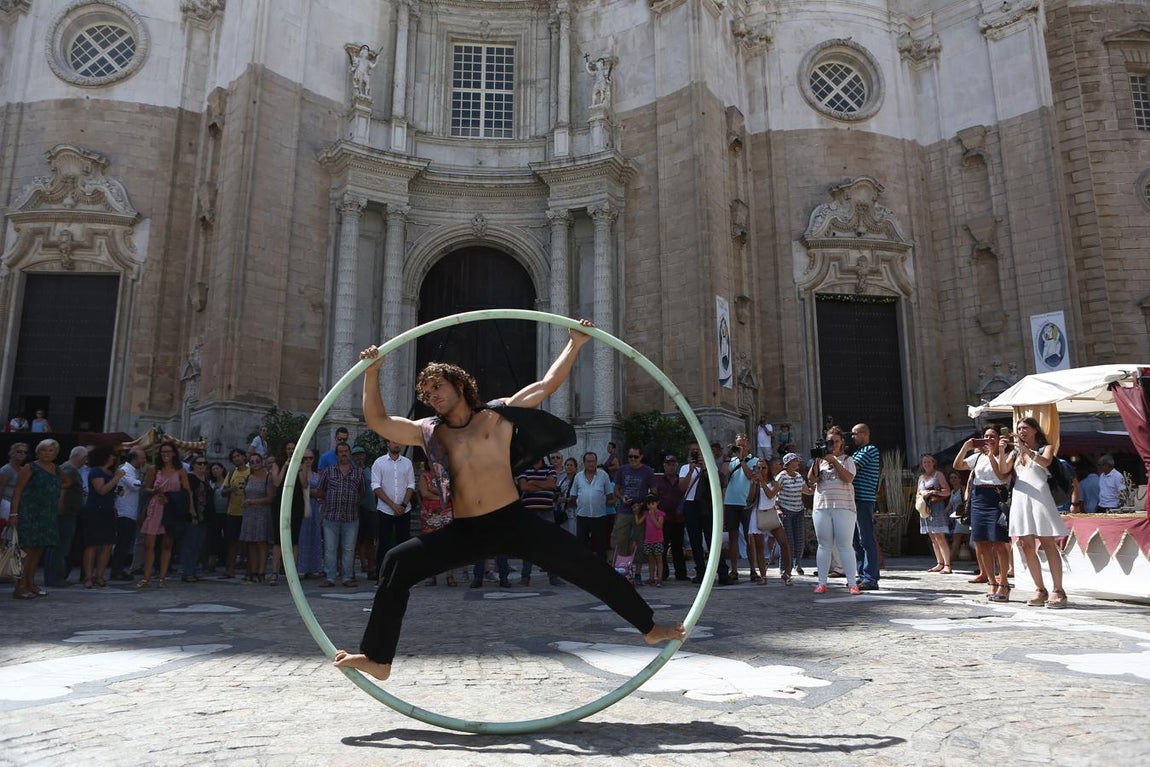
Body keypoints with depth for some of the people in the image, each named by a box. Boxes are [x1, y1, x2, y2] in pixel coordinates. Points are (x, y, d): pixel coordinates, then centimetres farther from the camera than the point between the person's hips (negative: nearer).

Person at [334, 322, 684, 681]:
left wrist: (575, 344, 5)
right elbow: (376, 420, 9)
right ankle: (377, 659, 2)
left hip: (515, 521, -2)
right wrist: (371, 373, 2)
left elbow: (547, 384, 6)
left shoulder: (499, 414, 8)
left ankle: (648, 627, 9)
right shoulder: (429, 432, 13)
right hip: (464, 532, 2)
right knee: (398, 563, -9)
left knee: (586, 566, -6)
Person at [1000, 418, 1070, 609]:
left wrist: (1026, 450, -20)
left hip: (1039, 497, -4)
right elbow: (1003, 471, 6)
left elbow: (1045, 462, -12)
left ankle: (1057, 591, -6)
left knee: (1048, 544, -7)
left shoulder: (1046, 448, 10)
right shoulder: (1015, 452, 20)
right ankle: (1040, 590, 6)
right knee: (1026, 546, 1)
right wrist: (1002, 451, -6)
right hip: (1020, 498, 4)